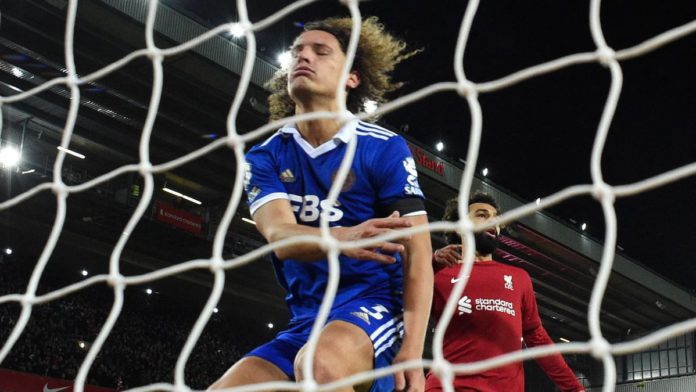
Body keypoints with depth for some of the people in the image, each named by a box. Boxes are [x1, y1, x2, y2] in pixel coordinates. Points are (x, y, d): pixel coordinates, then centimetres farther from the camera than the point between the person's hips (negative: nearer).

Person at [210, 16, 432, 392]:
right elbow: (280, 237, -13)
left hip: (376, 305, -4)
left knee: (320, 362, -36)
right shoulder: (265, 158, 5)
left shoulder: (384, 148, -4)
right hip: (306, 319, 4)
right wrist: (343, 238, -37)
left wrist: (412, 350, -20)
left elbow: (417, 254, -7)